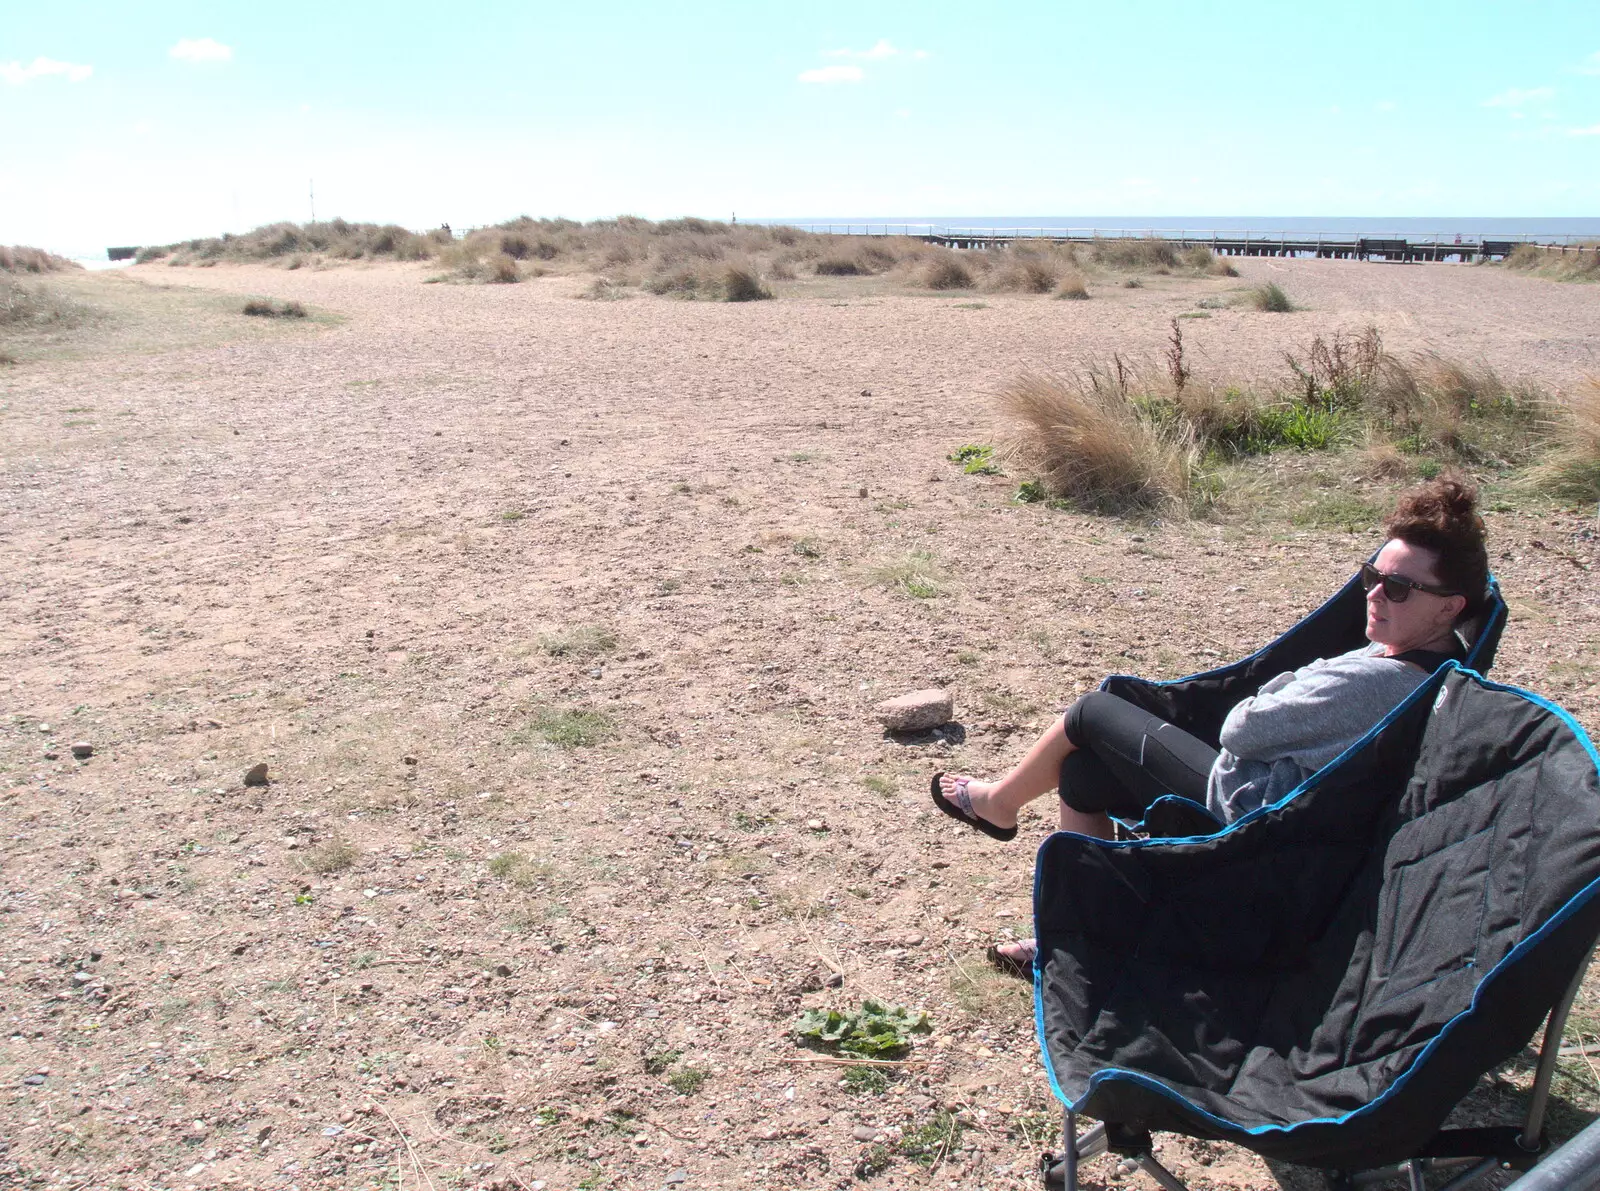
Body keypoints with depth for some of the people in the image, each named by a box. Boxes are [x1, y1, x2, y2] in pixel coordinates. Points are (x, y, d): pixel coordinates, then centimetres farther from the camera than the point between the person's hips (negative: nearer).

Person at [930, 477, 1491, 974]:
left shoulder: (1374, 682, -31)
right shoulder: (1426, 656, -2)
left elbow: (1241, 729, -22)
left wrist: (1248, 707, -2)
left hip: (1241, 804, -9)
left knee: (1092, 713, 2)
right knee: (1082, 773, 11)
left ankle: (1000, 801, 29)